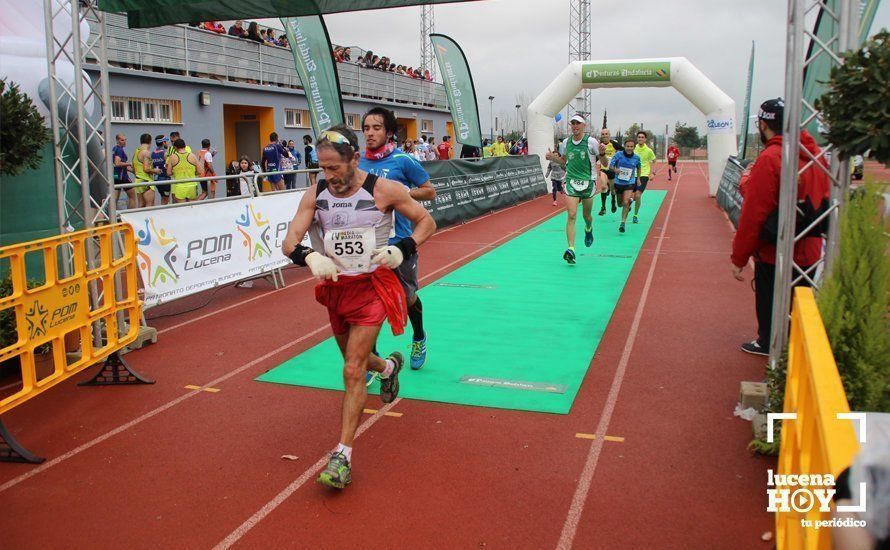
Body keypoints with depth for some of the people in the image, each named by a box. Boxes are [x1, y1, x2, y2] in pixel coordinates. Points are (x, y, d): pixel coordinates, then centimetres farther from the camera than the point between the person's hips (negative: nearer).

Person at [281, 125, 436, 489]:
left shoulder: (383, 190, -15)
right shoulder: (316, 194, -5)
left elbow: (426, 221, -3)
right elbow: (289, 243, -11)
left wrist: (402, 250, -21)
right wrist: (310, 257, -33)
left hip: (372, 286, -5)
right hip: (334, 286, 5)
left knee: (353, 370, -12)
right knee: (354, 360, 23)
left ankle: (343, 455, -5)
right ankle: (389, 366, 58)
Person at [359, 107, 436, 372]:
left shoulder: (403, 160, -7)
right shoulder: (359, 163, 6)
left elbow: (430, 192, -2)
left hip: (399, 242, -3)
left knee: (407, 297, 13)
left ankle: (419, 339, 43)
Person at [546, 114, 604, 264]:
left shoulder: (591, 141, -7)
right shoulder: (565, 143, 3)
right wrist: (552, 157, 2)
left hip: (588, 182, -1)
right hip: (571, 182, 1)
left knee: (586, 215, 14)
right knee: (572, 215, -12)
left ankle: (588, 229, 51)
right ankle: (571, 249, -15)